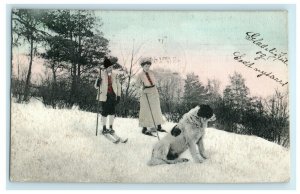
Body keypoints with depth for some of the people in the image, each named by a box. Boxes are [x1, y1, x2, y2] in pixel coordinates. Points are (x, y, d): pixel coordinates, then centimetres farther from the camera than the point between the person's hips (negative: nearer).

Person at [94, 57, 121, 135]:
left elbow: (118, 86, 14)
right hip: (104, 97, -3)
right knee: (104, 113, 1)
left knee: (112, 112, 5)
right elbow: (96, 86, -1)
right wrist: (98, 82, -23)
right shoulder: (102, 76, -4)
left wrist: (118, 96, 8)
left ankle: (111, 128, 16)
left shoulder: (114, 76, 7)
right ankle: (104, 128, 14)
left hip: (113, 96, 3)